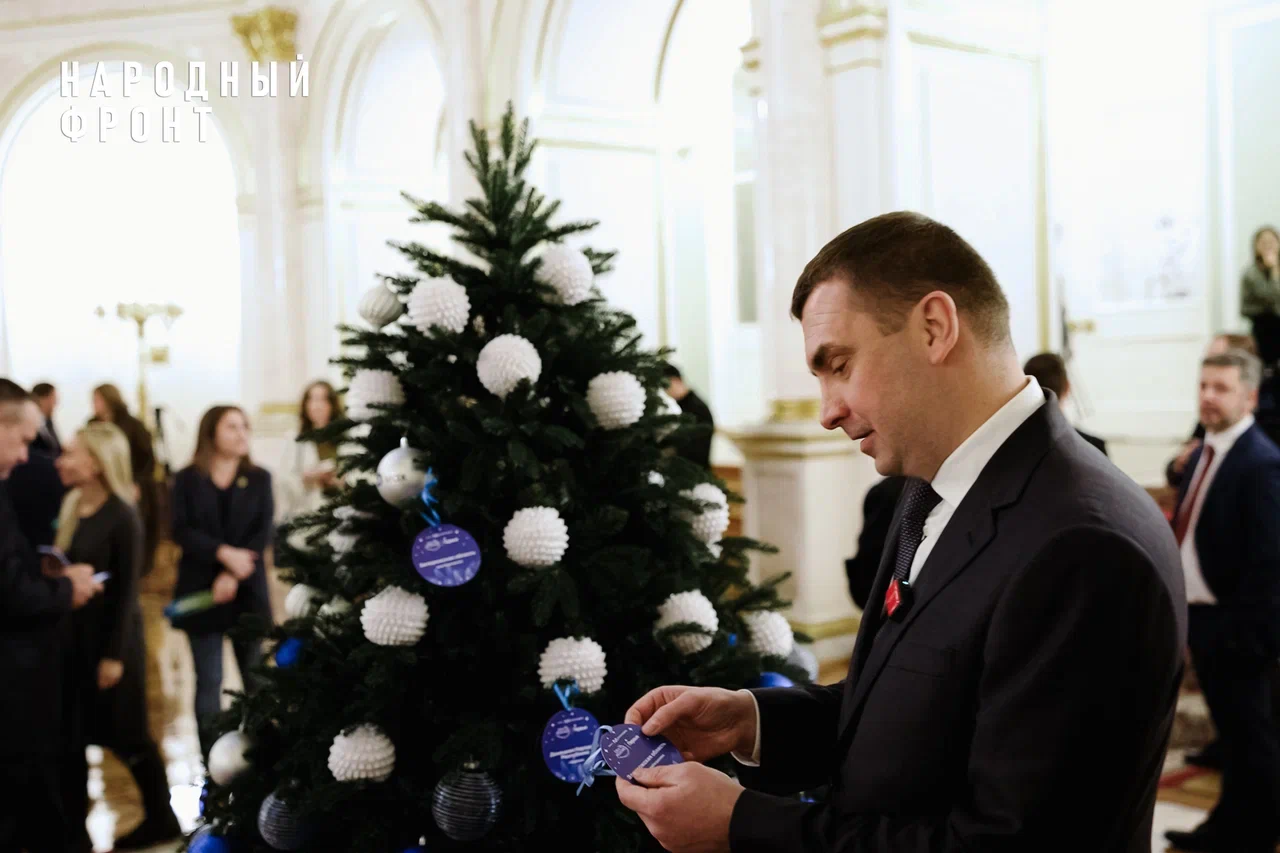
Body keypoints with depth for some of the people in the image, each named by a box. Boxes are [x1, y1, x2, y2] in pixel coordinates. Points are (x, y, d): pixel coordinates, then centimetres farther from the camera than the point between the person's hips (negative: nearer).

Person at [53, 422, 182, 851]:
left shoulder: (121, 517, -15)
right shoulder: (71, 509, 5)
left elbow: (126, 591, -15)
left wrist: (114, 654, -15)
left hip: (108, 637, -7)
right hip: (73, 636, 7)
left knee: (126, 736, 6)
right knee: (70, 737, 11)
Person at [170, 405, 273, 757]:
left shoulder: (259, 479, 4)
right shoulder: (187, 479, 2)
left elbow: (263, 534, -5)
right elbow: (181, 531, -8)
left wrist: (233, 575, -16)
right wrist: (223, 553, -21)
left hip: (247, 592, 1)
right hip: (201, 591, -1)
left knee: (255, 678, 7)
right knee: (209, 681, 2)